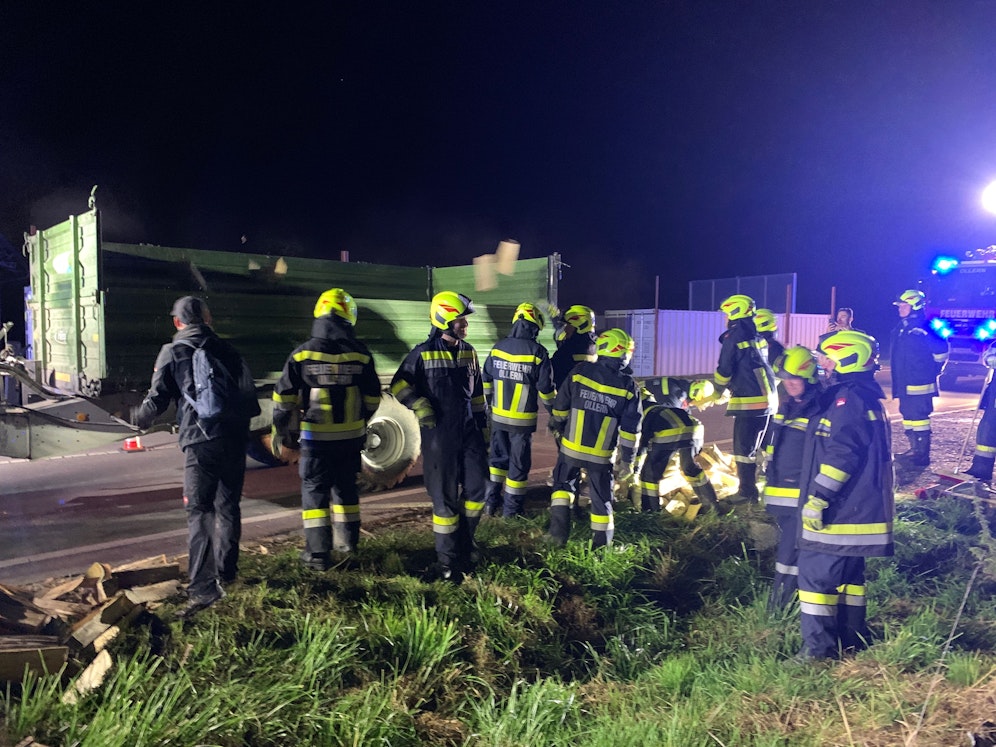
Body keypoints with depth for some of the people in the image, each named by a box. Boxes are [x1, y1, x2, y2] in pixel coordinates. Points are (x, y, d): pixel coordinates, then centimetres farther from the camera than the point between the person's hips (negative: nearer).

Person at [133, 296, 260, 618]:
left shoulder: (173, 353, 1)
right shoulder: (228, 350, 12)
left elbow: (156, 401, 2)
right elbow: (249, 397, 14)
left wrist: (138, 417, 23)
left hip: (201, 443, -4)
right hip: (234, 440, 4)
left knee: (199, 512, -4)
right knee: (228, 506, 18)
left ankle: (204, 587, -12)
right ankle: (226, 570, 31)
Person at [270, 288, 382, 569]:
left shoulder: (302, 354, -9)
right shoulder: (361, 355, -3)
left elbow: (284, 398, -4)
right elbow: (372, 399, 6)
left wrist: (280, 431, 8)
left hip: (316, 437, -2)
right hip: (351, 437, 3)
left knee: (314, 489, 7)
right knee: (345, 486, 18)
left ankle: (318, 552, 5)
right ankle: (347, 539, 32)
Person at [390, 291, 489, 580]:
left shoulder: (469, 352, 9)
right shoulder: (423, 353, -7)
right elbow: (398, 385, -1)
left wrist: (483, 425, 14)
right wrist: (419, 405, -14)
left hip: (469, 430, 5)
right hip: (439, 434, -5)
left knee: (477, 487, 7)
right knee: (445, 496, 2)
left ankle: (465, 541, 30)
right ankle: (448, 559, 16)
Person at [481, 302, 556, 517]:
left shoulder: (497, 347, 0)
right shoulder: (538, 352, -13)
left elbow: (486, 381, 8)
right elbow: (546, 389, -10)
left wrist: (489, 404, 22)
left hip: (498, 416, 4)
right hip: (522, 419, -4)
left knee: (498, 457, 19)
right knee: (519, 463, 7)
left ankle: (491, 502, 22)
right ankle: (511, 509, 16)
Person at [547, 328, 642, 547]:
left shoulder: (580, 371, -7)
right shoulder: (628, 386, -7)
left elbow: (561, 405, 3)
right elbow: (630, 429, -6)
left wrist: (556, 427, 20)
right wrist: (626, 459, 2)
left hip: (571, 447, 0)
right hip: (601, 454, 0)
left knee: (563, 485, 20)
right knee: (602, 498, 13)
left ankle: (558, 532, 10)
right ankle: (601, 544, 21)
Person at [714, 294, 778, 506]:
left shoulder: (733, 337, -10)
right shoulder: (759, 337, 14)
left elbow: (725, 370, -12)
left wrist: (719, 389, 7)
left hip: (748, 400, -8)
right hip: (768, 398, 8)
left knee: (744, 448, -1)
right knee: (764, 446, 17)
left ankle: (747, 492, 3)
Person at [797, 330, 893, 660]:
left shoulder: (849, 399, -18)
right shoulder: (866, 397, 16)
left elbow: (840, 455, -25)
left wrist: (818, 498, -23)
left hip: (839, 511, -11)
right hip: (858, 509, 11)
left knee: (816, 575, -6)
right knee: (848, 573, 20)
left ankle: (818, 650, 0)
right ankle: (851, 638, 31)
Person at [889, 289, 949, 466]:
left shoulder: (922, 329, -15)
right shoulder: (901, 328, 14)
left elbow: (941, 349, -17)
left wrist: (933, 370, -7)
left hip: (919, 385, -10)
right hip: (904, 384, 10)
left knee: (918, 417, -10)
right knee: (908, 415, 15)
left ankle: (922, 455, -5)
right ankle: (915, 449, 26)